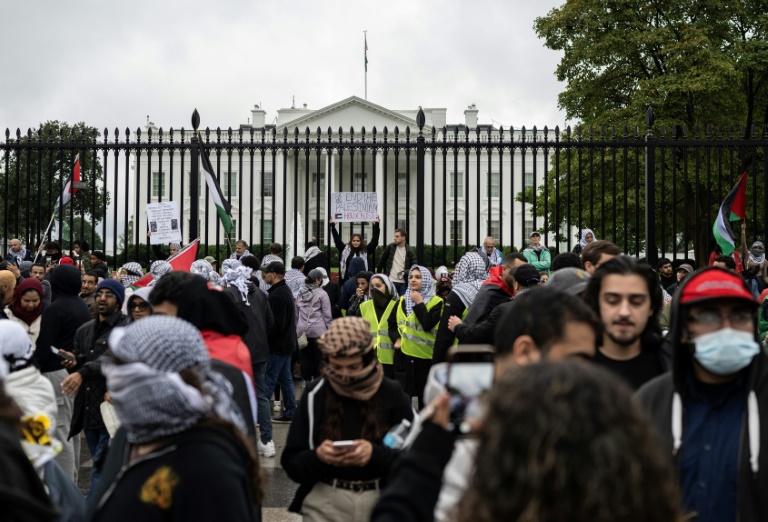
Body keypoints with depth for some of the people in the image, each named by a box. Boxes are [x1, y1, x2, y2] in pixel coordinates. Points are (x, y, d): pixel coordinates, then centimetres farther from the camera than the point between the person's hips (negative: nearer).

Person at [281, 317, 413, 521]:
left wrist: (376, 455, -23)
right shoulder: (315, 394, -2)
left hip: (381, 502, 0)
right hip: (325, 504, 0)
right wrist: (317, 457, -22)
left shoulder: (392, 395, -5)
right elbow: (291, 463, -2)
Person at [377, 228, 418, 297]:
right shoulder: (390, 247, 1)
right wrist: (379, 274, 12)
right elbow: (382, 261, 12)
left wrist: (405, 272, -20)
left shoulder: (410, 251, -3)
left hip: (403, 283, -1)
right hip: (390, 281, 1)